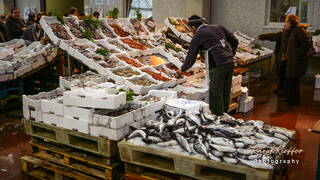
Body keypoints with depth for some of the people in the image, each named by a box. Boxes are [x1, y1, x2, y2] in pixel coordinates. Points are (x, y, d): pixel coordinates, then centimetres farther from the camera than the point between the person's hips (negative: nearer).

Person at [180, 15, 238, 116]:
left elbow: (191, 58, 5)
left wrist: (182, 69, 22)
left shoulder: (197, 36, 1)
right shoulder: (218, 28, 18)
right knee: (225, 93, 15)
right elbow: (234, 41, 22)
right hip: (230, 63, 7)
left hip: (218, 66, -7)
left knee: (216, 94, 3)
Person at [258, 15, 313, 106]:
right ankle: (288, 96, 28)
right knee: (285, 78, 13)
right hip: (285, 61, 8)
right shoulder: (285, 32, 12)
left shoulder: (299, 31, -13)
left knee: (292, 80, -2)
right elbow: (274, 36, 21)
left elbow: (308, 43, -16)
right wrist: (261, 37, 23)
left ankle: (295, 100, 11)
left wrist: (298, 53, -17)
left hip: (294, 62, -8)